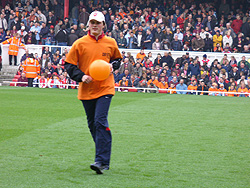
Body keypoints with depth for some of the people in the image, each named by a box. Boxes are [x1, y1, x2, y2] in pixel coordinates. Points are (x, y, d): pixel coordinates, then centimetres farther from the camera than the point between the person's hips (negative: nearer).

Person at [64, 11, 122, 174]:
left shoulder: (111, 43, 4)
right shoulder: (80, 43, 1)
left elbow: (117, 58, 21)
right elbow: (69, 64, 4)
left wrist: (113, 65, -1)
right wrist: (81, 76, -11)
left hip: (105, 89, -2)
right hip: (86, 90, 2)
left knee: (100, 122, -16)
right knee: (92, 125, 11)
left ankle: (102, 161, -18)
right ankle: (104, 155, 29)